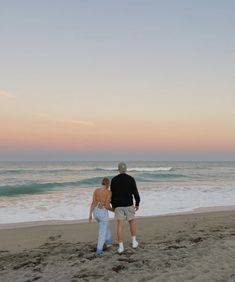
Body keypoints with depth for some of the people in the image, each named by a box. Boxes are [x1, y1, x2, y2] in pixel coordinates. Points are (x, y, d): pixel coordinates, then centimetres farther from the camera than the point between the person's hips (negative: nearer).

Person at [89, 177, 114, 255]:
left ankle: (108, 242, 37)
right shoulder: (108, 192, -13)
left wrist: (90, 215, -1)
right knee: (102, 232, 11)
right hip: (103, 213, -5)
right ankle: (99, 250, 11)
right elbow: (107, 206, -16)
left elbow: (93, 203, -3)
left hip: (95, 212, 5)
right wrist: (113, 210, 4)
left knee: (106, 225, 31)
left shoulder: (96, 191, 1)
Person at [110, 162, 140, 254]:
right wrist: (137, 204, 6)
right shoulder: (131, 179, -7)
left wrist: (113, 206, 13)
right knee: (132, 222, 21)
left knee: (120, 225, 1)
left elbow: (112, 194, 2)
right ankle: (134, 242, 26)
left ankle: (121, 247, -2)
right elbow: (135, 192, -6)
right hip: (128, 205, 0)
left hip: (118, 205, 0)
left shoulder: (114, 179, -3)